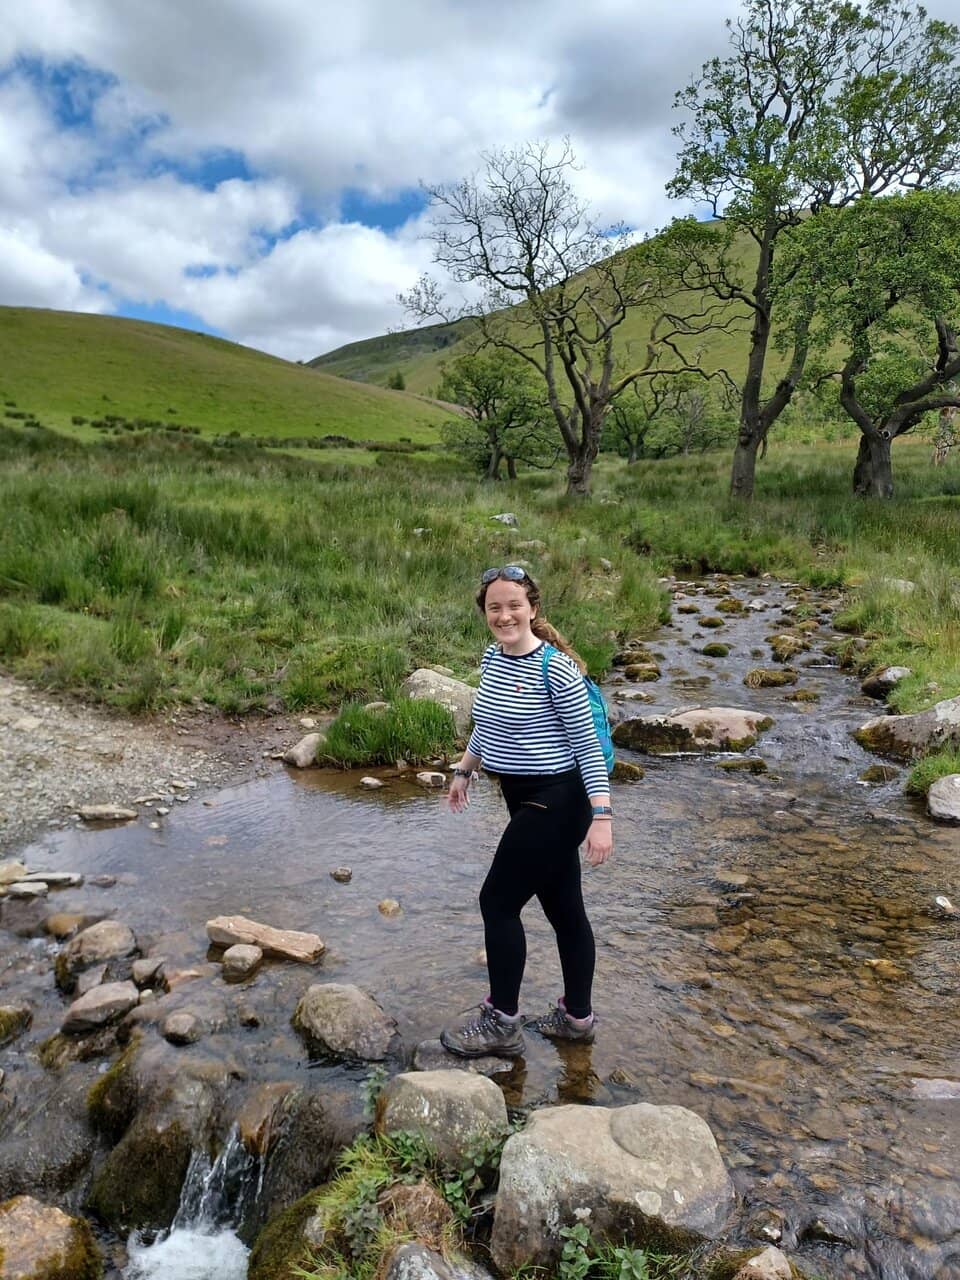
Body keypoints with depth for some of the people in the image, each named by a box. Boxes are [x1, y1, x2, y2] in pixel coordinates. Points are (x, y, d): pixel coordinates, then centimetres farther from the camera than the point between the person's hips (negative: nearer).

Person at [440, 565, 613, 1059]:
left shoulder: (556, 668, -20)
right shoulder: (492, 657, 4)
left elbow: (587, 745, -18)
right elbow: (486, 724, 20)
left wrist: (602, 816, -21)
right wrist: (465, 770, 25)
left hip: (555, 801, -8)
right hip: (525, 797, 8)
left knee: (499, 902, 0)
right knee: (563, 907, 17)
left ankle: (501, 1023, 17)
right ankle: (577, 1017, 32)